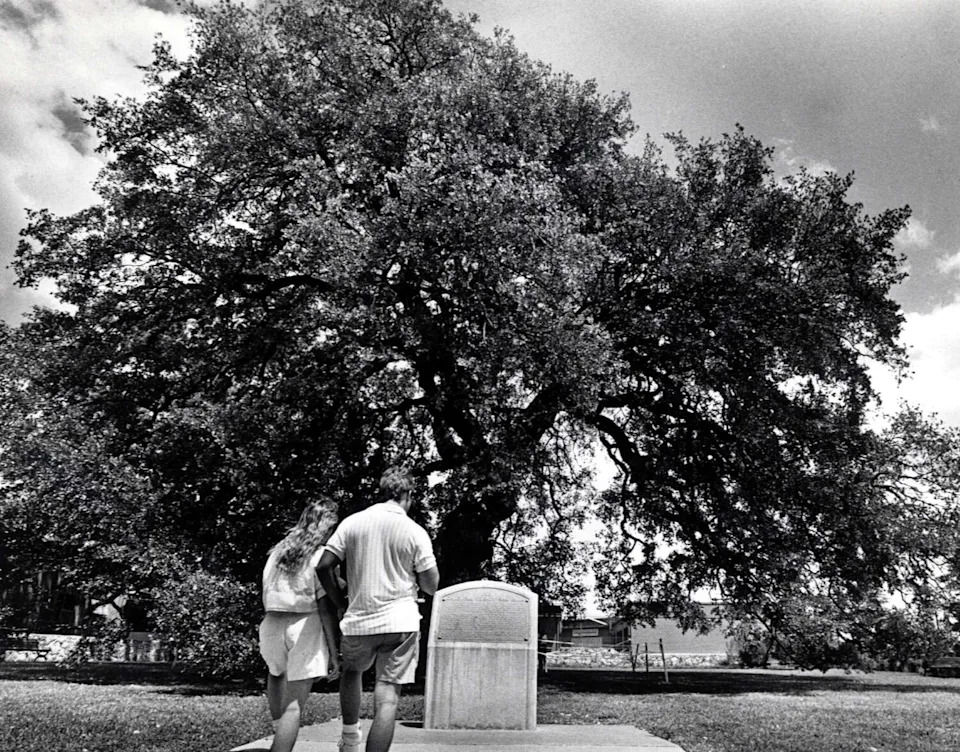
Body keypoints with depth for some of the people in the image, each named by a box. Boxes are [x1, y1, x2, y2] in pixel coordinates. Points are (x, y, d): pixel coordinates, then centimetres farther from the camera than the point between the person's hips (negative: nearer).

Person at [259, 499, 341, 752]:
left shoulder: (278, 551, 11)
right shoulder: (322, 556, -7)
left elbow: (267, 596, 14)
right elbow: (326, 608, -10)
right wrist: (334, 652, -5)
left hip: (271, 623, 6)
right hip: (304, 627, -5)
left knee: (276, 672, 34)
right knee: (295, 705, -3)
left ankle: (278, 729, 36)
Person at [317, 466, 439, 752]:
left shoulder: (352, 522, 0)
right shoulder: (415, 532, -6)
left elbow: (324, 565, -1)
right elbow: (431, 585, -2)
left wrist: (341, 603, 11)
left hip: (358, 620, 3)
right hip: (399, 621, -2)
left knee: (351, 672, 30)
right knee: (387, 699, 0)